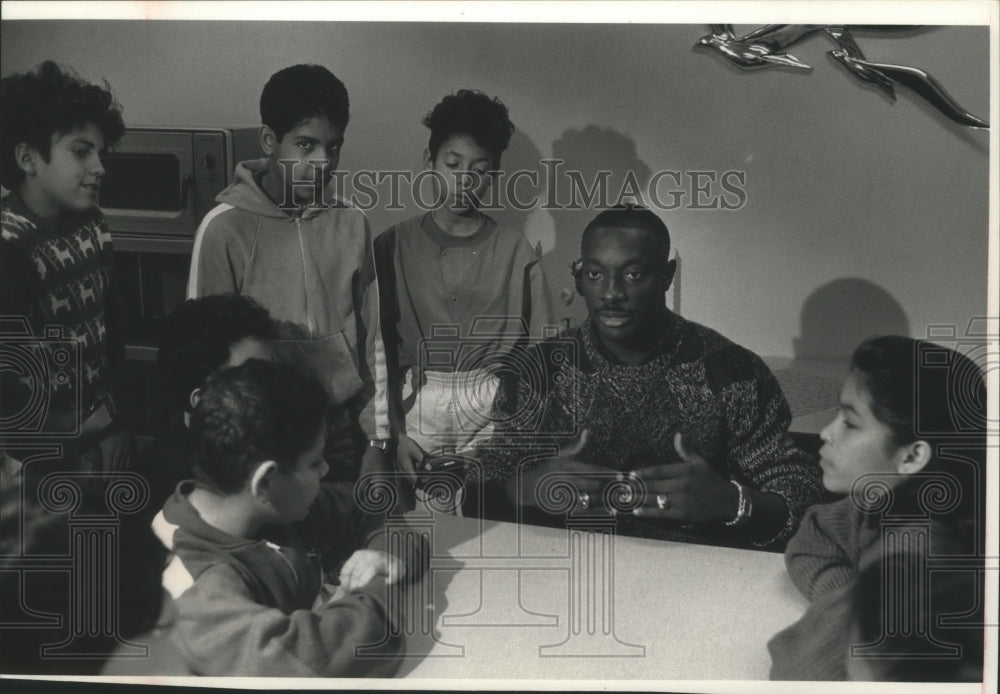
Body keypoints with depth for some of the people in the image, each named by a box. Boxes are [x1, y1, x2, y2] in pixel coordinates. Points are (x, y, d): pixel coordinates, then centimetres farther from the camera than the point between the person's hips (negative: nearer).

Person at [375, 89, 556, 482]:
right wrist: (394, 431, -5)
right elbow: (379, 350, 4)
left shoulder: (518, 255, 7)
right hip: (416, 407, 0)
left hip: (497, 412, 0)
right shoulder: (394, 246, 7)